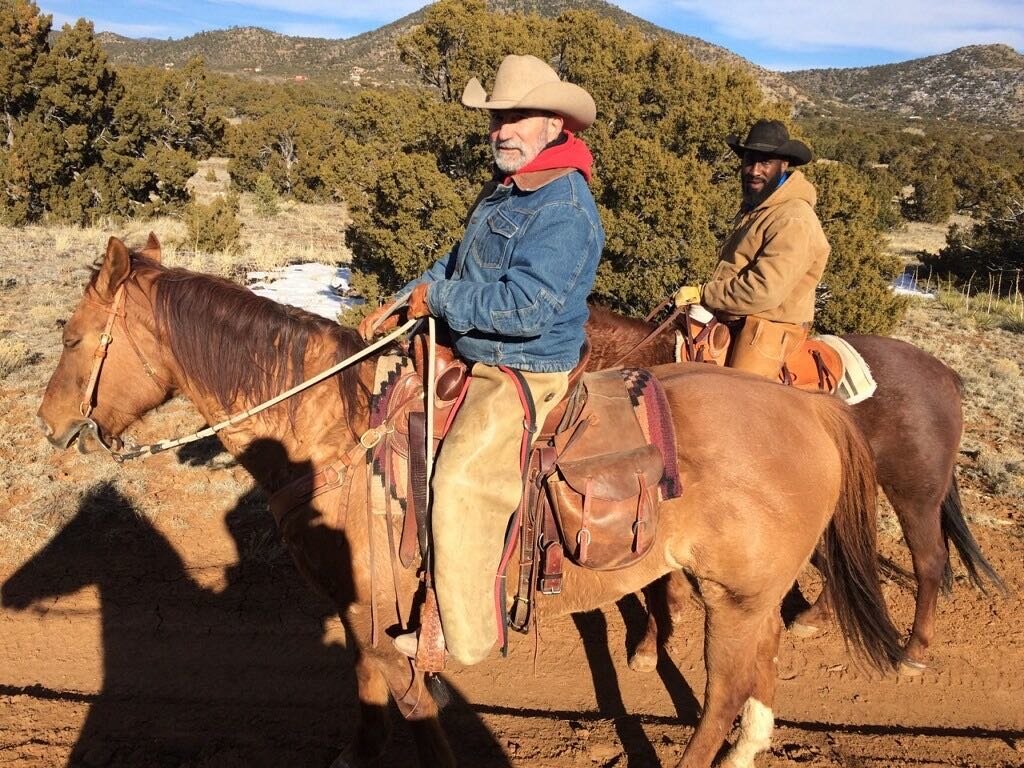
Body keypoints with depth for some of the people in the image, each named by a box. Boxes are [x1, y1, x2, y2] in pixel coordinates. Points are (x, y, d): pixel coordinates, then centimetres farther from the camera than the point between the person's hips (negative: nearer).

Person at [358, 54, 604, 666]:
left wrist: (439, 300, -18)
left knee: (460, 483, -20)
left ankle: (463, 636, -3)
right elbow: (458, 265, 19)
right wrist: (400, 304, 6)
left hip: (525, 374, -11)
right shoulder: (506, 192, 11)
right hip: (478, 360, 11)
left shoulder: (565, 211, -22)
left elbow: (524, 308, -30)